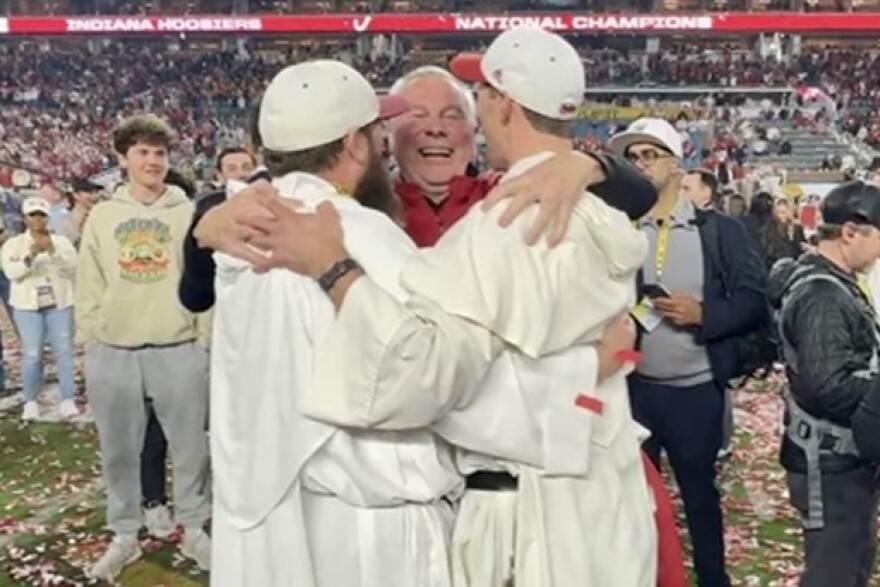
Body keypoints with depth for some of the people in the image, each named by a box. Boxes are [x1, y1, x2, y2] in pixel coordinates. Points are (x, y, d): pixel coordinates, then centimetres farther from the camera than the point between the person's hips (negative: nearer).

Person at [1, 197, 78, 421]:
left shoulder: (61, 241, 4)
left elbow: (72, 267, -9)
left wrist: (52, 250, -23)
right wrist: (31, 255, -26)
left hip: (59, 304, 1)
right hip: (28, 306, -1)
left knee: (64, 352, -1)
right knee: (32, 355, -3)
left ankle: (68, 400, 3)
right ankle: (30, 402, 9)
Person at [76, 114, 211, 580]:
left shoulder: (189, 213, 2)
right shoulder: (102, 216, 8)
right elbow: (88, 288, 9)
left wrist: (207, 339, -2)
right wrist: (88, 343, 4)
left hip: (179, 351, -2)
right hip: (112, 354, 2)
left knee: (190, 447, 7)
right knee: (119, 451, 12)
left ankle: (194, 531, 25)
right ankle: (124, 537, 28)